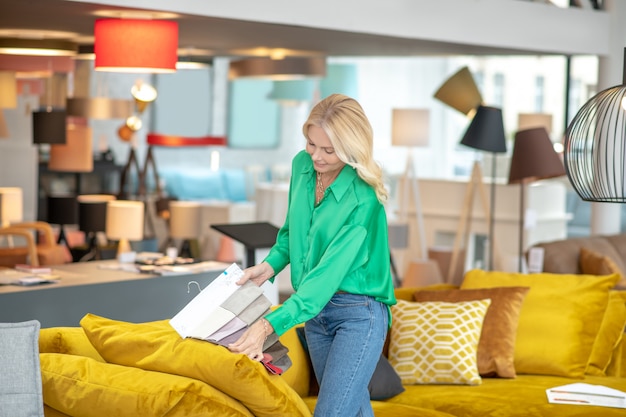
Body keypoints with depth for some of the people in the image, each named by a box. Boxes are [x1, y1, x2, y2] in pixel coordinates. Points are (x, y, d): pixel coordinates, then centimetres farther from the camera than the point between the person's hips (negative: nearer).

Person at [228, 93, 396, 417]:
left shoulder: (363, 199, -23)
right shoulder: (302, 165, -2)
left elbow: (328, 273, -28)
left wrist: (269, 325, -35)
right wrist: (270, 265, -4)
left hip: (358, 313, -7)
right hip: (315, 309, 7)